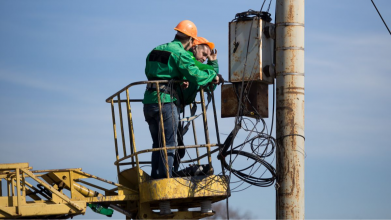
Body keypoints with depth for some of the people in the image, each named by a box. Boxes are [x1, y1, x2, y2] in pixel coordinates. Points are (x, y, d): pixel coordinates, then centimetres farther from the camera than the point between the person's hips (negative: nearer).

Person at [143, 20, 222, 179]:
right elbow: (196, 76, -15)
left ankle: (155, 179, 10)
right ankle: (165, 179, -7)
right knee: (169, 144, -3)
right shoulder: (180, 54, -7)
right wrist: (213, 76, 3)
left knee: (157, 143, 13)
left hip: (149, 101, 7)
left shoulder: (155, 51, 17)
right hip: (166, 101, -7)